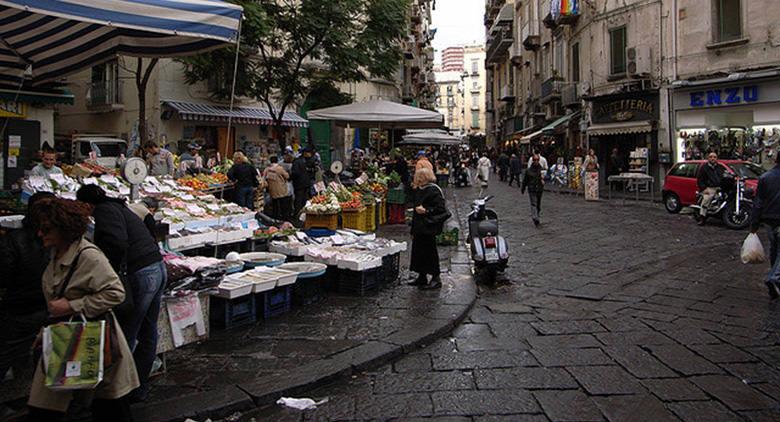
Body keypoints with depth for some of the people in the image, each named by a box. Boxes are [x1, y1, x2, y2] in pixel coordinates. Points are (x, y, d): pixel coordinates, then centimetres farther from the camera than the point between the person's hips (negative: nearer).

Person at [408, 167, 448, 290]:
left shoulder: (433, 190, -13)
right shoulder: (418, 191, 14)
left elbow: (441, 208, -18)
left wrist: (426, 211, -24)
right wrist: (413, 230, 20)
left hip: (428, 227, -9)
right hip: (419, 227, 9)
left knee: (429, 251, -3)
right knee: (418, 251, 12)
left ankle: (436, 278, 8)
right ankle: (422, 277, 24)